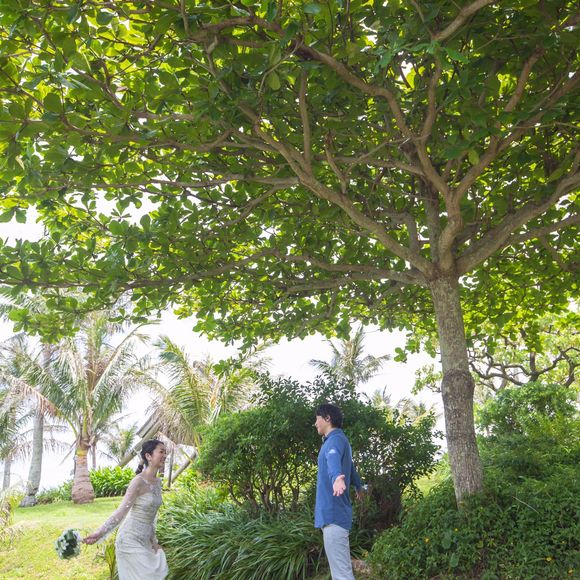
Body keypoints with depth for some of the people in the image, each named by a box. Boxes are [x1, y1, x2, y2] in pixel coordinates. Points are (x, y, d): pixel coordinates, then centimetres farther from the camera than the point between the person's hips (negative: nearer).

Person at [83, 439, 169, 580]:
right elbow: (121, 511, -18)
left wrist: (153, 540, 15)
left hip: (144, 540, 8)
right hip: (130, 540, -8)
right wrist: (100, 533, -23)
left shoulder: (157, 482, 6)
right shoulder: (139, 481, -19)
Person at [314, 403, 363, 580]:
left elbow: (333, 460, -37)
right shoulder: (339, 440, 20)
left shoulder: (335, 439, -12)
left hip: (333, 513, -10)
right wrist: (358, 487, 57)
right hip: (334, 513, 10)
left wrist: (337, 477, -58)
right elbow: (351, 467, 39)